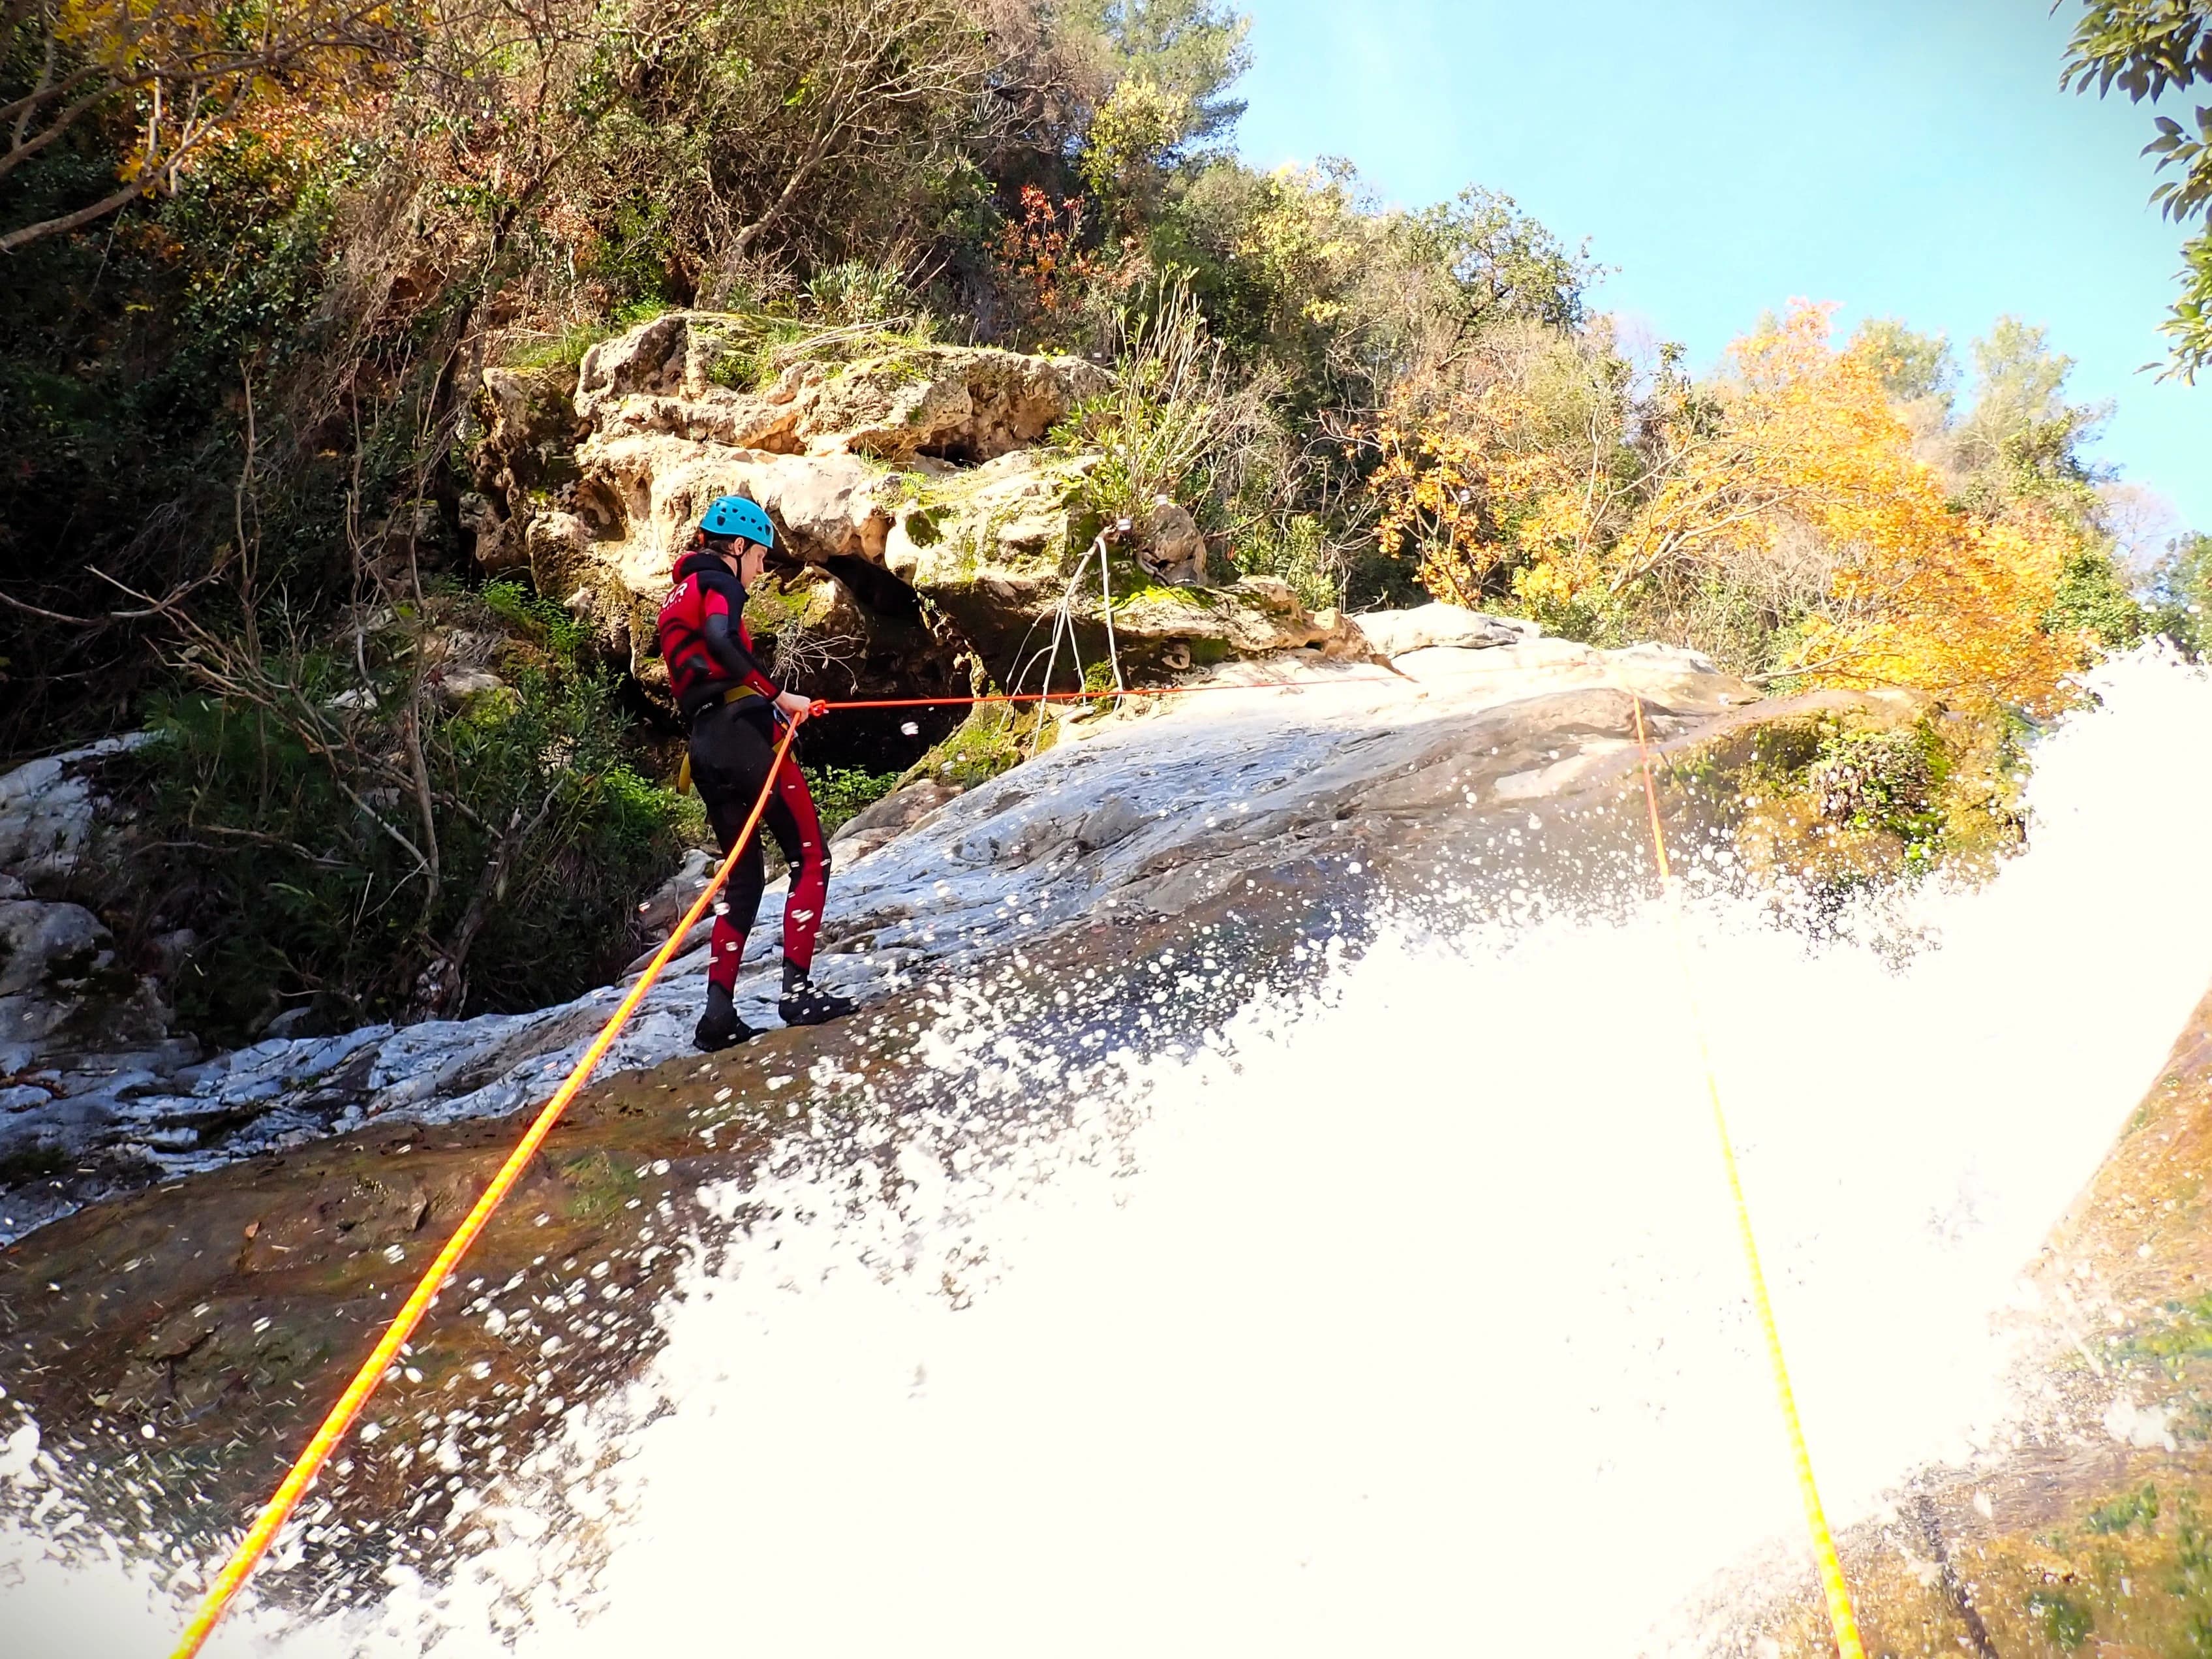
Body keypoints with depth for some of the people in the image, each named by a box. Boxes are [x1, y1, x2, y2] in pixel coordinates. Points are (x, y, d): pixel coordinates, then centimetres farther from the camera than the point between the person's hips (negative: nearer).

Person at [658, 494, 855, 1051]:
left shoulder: (677, 598, 27)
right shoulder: (716, 581, 0)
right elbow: (721, 639, -22)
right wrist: (779, 696, -20)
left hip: (704, 746, 9)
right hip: (744, 730, -9)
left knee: (743, 877, 13)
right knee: (811, 857, -4)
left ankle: (718, 1011, 6)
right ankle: (797, 988, -12)